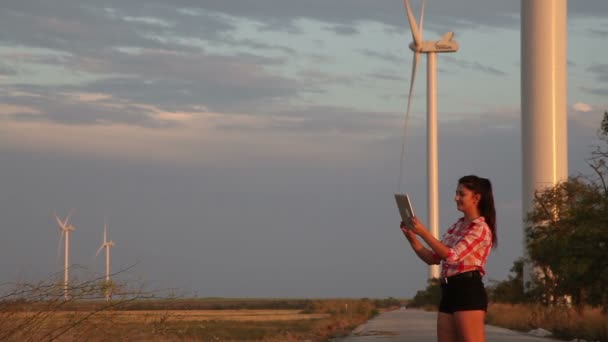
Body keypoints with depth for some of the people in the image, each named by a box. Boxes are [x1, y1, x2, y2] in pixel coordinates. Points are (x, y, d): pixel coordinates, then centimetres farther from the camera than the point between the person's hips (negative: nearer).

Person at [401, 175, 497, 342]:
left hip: (468, 291, -9)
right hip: (449, 292, 9)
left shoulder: (481, 228, -6)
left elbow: (452, 255, -17)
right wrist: (412, 237, 7)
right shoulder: (457, 226, 21)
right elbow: (433, 258, 20)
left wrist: (423, 233, -17)